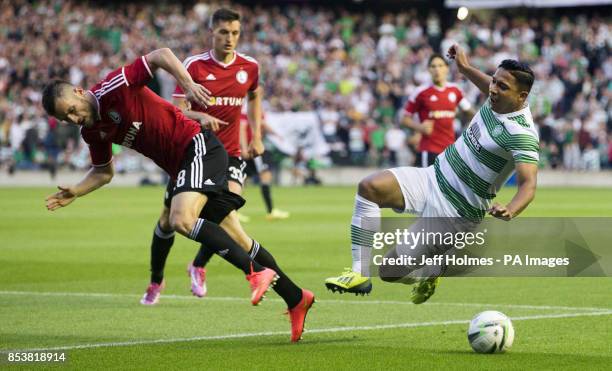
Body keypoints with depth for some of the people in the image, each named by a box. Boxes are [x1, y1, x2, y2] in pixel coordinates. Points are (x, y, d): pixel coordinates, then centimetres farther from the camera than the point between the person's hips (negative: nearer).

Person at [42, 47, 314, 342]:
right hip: (181, 167, 9)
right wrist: (74, 192, 5)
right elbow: (103, 172, 21)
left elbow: (161, 55, -19)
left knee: (182, 220, -28)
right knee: (235, 240, 8)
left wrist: (189, 85, -31)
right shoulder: (93, 132, 9)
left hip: (198, 146, -9)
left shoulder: (111, 90, -15)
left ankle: (257, 273, -28)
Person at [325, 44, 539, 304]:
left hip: (456, 210, -7)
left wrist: (510, 211, -53)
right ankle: (359, 274, -15)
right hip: (432, 178, 7)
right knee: (370, 187, -21)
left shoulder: (521, 134, -24)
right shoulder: (498, 101, 0)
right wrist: (465, 68, 29)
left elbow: (528, 184, -35)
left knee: (390, 272, -9)